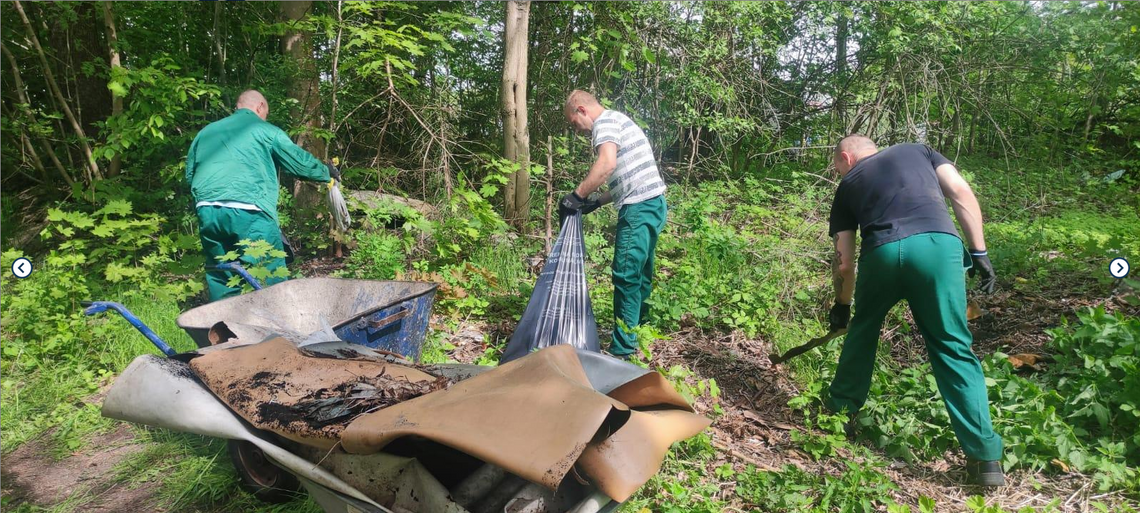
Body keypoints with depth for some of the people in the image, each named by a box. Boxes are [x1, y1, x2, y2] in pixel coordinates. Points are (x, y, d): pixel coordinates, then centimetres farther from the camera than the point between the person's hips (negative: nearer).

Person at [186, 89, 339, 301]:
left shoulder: (206, 131, 23)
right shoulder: (265, 130, 8)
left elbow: (189, 174, 27)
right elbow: (300, 162, 10)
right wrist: (326, 172, 27)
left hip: (207, 210, 6)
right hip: (249, 211, -5)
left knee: (220, 279, 16)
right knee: (270, 282, 0)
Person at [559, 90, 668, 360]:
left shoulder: (605, 121, -6)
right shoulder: (620, 121, 25)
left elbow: (607, 163, -25)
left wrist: (576, 196, -20)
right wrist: (597, 201, 20)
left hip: (639, 207, -10)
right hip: (653, 203, 10)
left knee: (626, 275, -8)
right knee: (640, 273, 16)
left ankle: (622, 350, -4)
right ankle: (638, 329, 28)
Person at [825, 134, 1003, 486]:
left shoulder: (849, 184, 27)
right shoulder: (918, 150, 31)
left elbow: (844, 261, 24)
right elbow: (961, 193, 14)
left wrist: (841, 305, 38)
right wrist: (979, 252, 15)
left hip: (881, 253, 0)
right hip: (938, 245, 1)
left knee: (863, 330, 25)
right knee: (953, 349, 9)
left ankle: (840, 413, 36)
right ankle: (985, 457, 8)